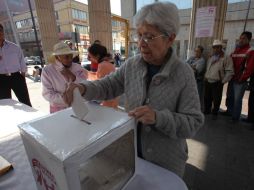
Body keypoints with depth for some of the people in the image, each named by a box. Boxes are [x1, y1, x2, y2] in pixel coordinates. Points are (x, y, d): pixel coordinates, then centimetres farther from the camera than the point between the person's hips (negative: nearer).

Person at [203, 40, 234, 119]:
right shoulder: (210, 58, 14)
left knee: (216, 100, 3)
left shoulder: (226, 58, -6)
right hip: (207, 82, 5)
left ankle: (214, 113, 20)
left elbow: (230, 72, -10)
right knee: (207, 98, 13)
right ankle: (206, 111, 29)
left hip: (217, 83, -5)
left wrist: (222, 81, -12)